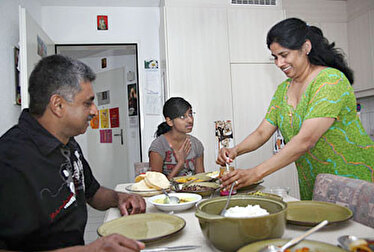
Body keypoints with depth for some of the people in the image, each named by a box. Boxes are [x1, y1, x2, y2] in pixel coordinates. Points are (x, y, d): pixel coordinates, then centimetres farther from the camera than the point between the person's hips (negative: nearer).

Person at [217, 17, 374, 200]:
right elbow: (262, 132, 3)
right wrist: (235, 150, -17)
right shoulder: (283, 89, 6)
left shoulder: (331, 80, -18)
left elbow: (305, 141, -28)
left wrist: (256, 173, -32)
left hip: (353, 183, -6)